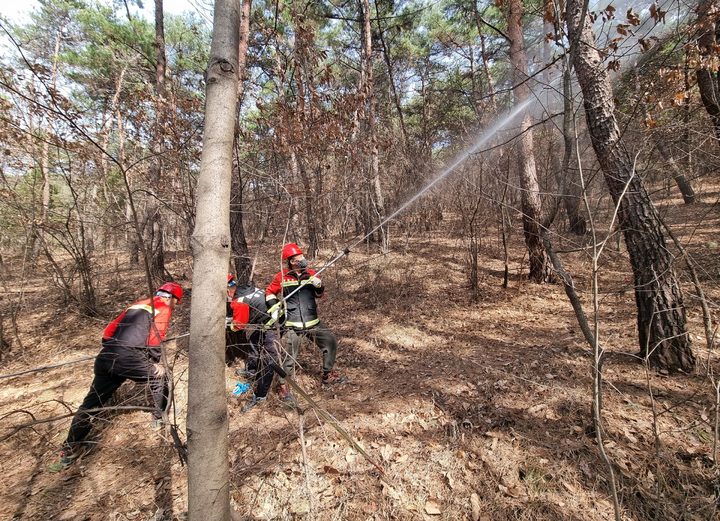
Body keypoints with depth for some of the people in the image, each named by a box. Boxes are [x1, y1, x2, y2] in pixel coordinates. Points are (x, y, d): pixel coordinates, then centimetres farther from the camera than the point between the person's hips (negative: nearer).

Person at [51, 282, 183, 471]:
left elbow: (110, 330, 25)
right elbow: (155, 342, -3)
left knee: (91, 403, 18)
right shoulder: (164, 308, 4)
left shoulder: (138, 304, 26)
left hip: (105, 356, 7)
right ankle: (160, 418, 25)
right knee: (159, 376, 15)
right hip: (128, 358, -7)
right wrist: (156, 364, 10)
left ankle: (70, 450, 25)